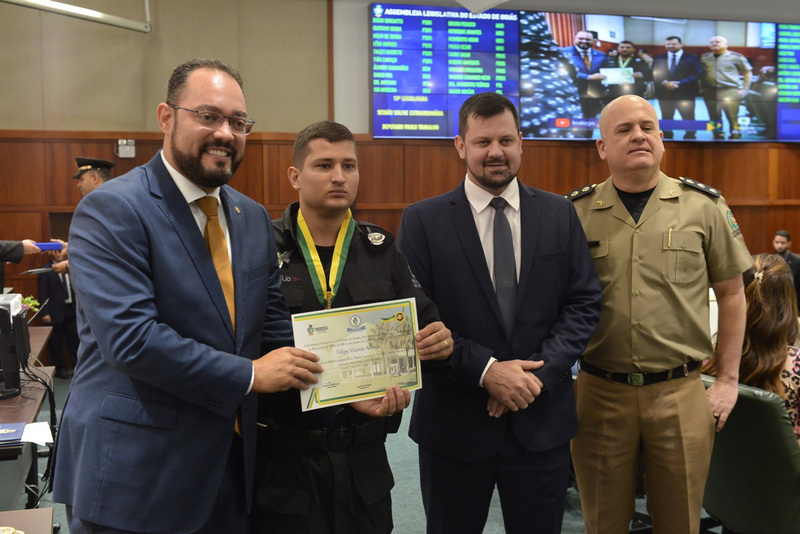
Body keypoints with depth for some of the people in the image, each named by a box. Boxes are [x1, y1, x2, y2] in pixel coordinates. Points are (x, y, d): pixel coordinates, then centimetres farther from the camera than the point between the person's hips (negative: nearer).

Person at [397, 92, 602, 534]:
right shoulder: (422, 221, -4)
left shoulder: (559, 214, 4)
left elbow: (584, 302, 2)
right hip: (453, 423, -1)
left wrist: (540, 372, -11)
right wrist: (484, 370, -17)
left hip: (542, 420, 2)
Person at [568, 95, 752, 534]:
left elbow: (731, 294, 8)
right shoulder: (576, 213, 1)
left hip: (680, 394, 0)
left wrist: (728, 381, 4)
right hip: (599, 394, 0)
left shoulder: (703, 206, 2)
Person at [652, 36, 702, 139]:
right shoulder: (658, 58, 11)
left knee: (688, 118, -2)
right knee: (666, 118, 7)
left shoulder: (692, 58, 4)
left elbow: (697, 74, -7)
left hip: (685, 93, -2)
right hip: (665, 93, 2)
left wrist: (678, 84, -17)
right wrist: (665, 83, -17)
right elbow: (655, 74, 2)